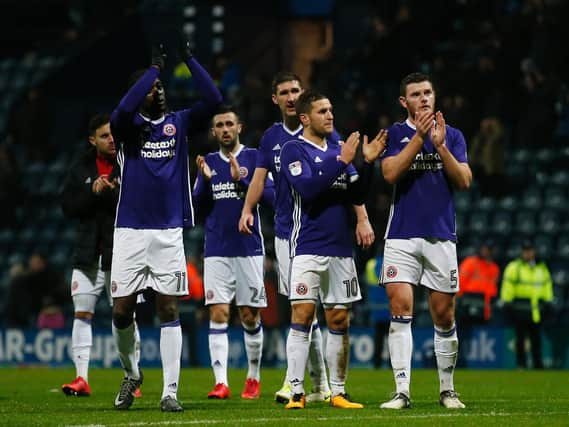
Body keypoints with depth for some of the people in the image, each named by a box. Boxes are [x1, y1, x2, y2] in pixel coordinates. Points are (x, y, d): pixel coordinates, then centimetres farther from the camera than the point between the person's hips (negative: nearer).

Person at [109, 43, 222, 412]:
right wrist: (154, 68, -17)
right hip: (130, 230, -1)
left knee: (168, 310, -2)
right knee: (122, 310, 0)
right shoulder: (128, 126, 2)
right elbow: (123, 110, -21)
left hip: (169, 232, 1)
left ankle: (170, 392, -1)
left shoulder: (179, 123, 8)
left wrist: (190, 59, -8)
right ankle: (131, 374, 25)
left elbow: (213, 100, -4)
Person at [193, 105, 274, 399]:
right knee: (218, 314, -8)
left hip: (249, 248, -2)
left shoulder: (254, 158, 2)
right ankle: (221, 383, -12)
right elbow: (197, 203, 7)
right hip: (216, 250, 2)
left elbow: (270, 196, -7)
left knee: (250, 316, 3)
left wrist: (241, 180, -19)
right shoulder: (209, 162, 11)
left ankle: (254, 378, 19)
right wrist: (205, 180, -10)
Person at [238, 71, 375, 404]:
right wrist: (248, 209, -14)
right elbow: (260, 176, 4)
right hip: (284, 230, 5)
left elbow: (350, 177, -6)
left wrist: (362, 218, -15)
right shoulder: (271, 137, 11)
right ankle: (321, 386, 11)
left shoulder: (323, 134, -3)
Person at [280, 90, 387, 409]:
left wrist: (368, 163, 2)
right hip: (308, 248, -6)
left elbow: (357, 196, 15)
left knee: (340, 321, 6)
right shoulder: (294, 150, -2)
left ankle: (338, 392, 12)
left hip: (341, 248, 6)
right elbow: (307, 188, -18)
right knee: (302, 316, -10)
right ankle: (297, 392, -9)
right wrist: (340, 161, -18)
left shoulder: (338, 149, 16)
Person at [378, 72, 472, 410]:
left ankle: (448, 389, 17)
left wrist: (440, 145, -12)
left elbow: (464, 181, -1)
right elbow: (391, 173, -10)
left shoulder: (453, 136, 9)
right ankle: (402, 391, -12)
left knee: (444, 315, 4)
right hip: (402, 235, -1)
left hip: (441, 236, 2)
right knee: (400, 309, -12)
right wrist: (419, 136, -15)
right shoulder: (395, 134, 5)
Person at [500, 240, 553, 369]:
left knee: (536, 338, 6)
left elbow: (547, 285, 20)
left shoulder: (542, 268, 14)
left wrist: (547, 303, 15)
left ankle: (538, 365, 10)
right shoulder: (514, 267, 0)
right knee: (521, 338, -2)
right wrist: (507, 304, -8)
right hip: (520, 309, -4)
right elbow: (507, 287, -3)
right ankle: (521, 364, 2)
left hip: (536, 309, 4)